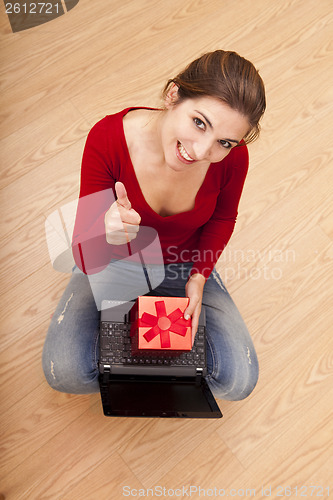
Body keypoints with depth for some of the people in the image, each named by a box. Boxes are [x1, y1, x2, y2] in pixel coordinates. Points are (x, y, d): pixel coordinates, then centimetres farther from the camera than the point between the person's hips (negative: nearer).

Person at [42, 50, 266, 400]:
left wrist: (199, 277, -12)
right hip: (114, 263, -1)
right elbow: (86, 261, -27)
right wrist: (106, 233, -50)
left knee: (238, 381, -9)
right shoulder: (108, 138, -30)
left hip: (183, 265, 2)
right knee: (66, 374, -19)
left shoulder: (232, 158, -25)